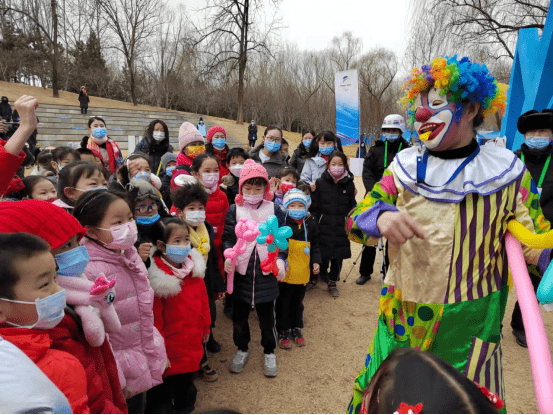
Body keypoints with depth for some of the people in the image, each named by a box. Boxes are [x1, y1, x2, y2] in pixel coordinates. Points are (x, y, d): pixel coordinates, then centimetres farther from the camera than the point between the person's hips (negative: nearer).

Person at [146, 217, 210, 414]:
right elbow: (154, 316, -19)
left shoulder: (194, 269, -3)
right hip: (169, 345, -6)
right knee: (163, 391, 12)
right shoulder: (156, 278, -24)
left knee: (187, 383, 27)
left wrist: (205, 326, 13)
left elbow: (203, 300, 8)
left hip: (192, 343, 6)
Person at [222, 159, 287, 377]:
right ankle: (242, 349, 38)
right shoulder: (234, 210, 0)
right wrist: (228, 255, -16)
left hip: (267, 272, -1)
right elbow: (228, 237, 2)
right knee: (239, 315, 14)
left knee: (267, 316, 12)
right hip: (241, 272, 1)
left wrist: (280, 259, -13)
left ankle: (269, 353, 34)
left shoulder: (274, 210, 0)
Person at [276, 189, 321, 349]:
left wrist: (316, 261, 1)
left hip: (302, 272, 4)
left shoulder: (310, 223, 3)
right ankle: (283, 331, 26)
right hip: (285, 272, -4)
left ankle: (296, 329, 37)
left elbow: (314, 246, 13)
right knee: (283, 302, 9)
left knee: (298, 302, 19)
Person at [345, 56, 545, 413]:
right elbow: (355, 221, -5)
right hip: (402, 316, 2)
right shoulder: (404, 167, 0)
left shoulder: (507, 174, -5)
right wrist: (382, 216, -29)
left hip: (469, 326, -1)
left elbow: (537, 244, -1)